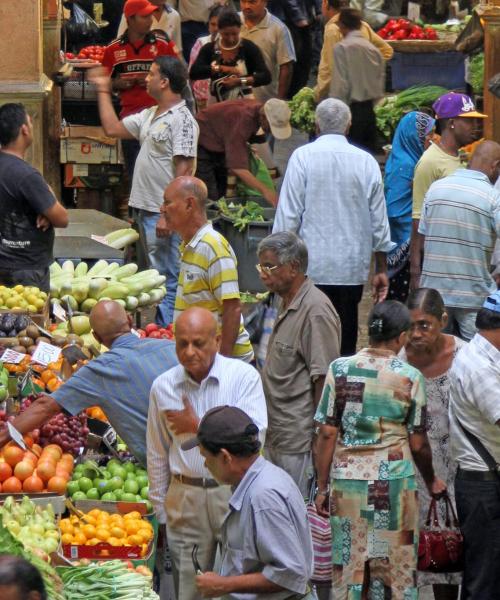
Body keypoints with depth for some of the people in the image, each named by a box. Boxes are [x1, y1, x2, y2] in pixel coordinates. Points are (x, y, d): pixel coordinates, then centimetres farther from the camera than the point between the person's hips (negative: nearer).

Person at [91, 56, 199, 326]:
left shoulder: (181, 120, -14)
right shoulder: (149, 116, 15)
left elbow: (183, 172, -19)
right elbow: (113, 128, 23)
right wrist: (103, 91, 23)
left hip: (164, 214, -10)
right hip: (145, 210, 10)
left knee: (167, 282, -7)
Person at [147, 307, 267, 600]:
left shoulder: (244, 376, -4)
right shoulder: (164, 386, 6)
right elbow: (157, 455, 14)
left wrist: (198, 426, -10)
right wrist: (161, 510, 15)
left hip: (235, 494, -3)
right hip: (186, 498, 3)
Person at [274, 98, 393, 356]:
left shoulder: (303, 157, -3)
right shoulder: (366, 161, 4)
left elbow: (288, 215, -4)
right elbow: (379, 221, 9)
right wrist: (381, 269, 18)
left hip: (312, 267, -2)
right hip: (353, 268, 2)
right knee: (346, 340, 7)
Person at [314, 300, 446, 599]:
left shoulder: (340, 369, -3)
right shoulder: (410, 378, -6)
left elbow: (328, 433, -3)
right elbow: (418, 443, -1)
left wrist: (323, 486, 5)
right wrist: (432, 481, 16)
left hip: (347, 481, 2)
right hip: (395, 483, -2)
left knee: (348, 565, 8)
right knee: (396, 569, 8)